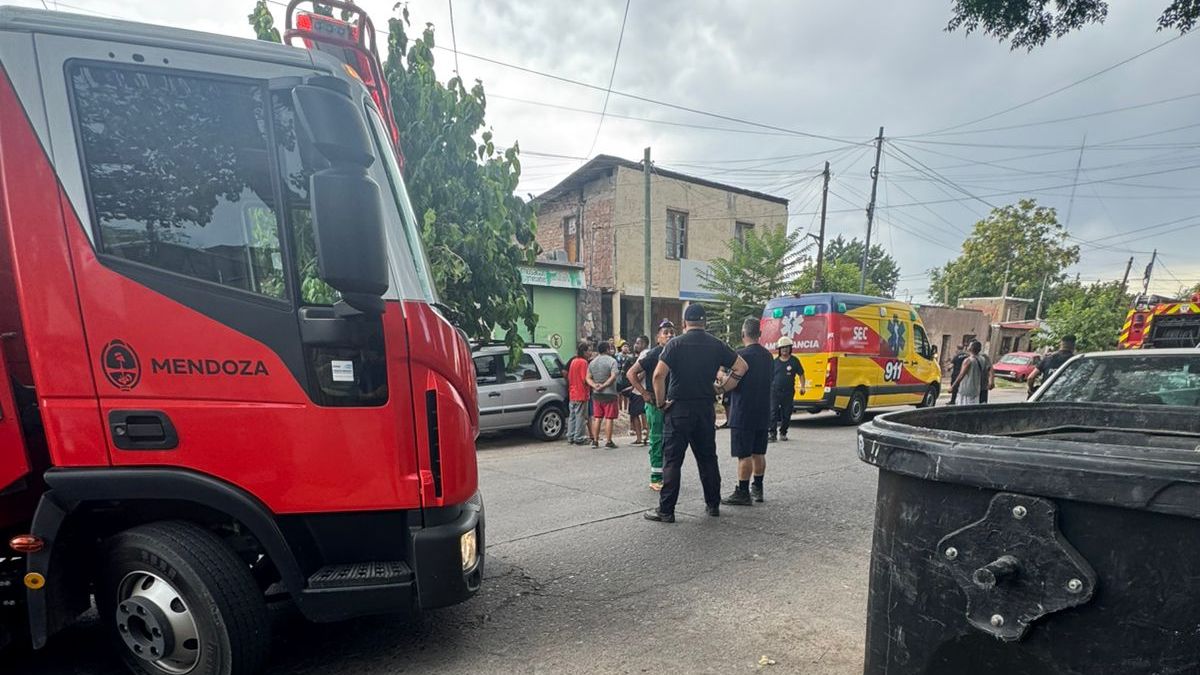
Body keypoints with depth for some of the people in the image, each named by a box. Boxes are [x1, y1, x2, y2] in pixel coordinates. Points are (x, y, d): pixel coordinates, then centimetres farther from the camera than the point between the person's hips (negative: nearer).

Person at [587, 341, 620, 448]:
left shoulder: (592, 362, 12)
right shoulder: (612, 361, -6)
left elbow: (588, 378, 6)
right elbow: (613, 377, -18)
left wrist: (595, 385, -7)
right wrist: (603, 386, -14)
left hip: (596, 394, 5)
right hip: (609, 394, -5)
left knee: (597, 418, 10)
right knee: (609, 418, -1)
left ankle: (595, 441, 11)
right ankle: (609, 442, 1)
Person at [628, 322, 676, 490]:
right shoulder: (652, 355, -11)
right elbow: (631, 373, -12)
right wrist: (644, 393, -16)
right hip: (656, 403, -6)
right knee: (657, 440, -2)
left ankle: (666, 476, 24)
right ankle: (656, 479, 8)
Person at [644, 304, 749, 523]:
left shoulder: (676, 344, -8)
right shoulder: (716, 345, 5)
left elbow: (659, 375, -18)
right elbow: (741, 367, 8)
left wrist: (661, 402, -7)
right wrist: (722, 389, 10)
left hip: (678, 409, -4)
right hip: (706, 409, 4)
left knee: (672, 460, 1)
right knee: (708, 458, 17)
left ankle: (666, 511, 5)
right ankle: (713, 504, 27)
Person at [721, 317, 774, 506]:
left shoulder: (741, 355, -16)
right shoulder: (768, 356, 9)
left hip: (743, 414, -7)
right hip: (763, 413, 7)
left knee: (744, 455, -2)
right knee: (758, 453, 15)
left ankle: (743, 494, 4)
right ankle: (757, 489, 24)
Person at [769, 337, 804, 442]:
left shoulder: (794, 361, 4)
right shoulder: (775, 362, 6)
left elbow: (801, 374, 9)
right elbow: (770, 377, 11)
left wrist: (802, 387, -2)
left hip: (788, 392, 0)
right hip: (775, 391, 0)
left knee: (786, 414, 6)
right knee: (773, 413, -8)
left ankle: (783, 433, 20)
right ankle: (771, 433, -5)